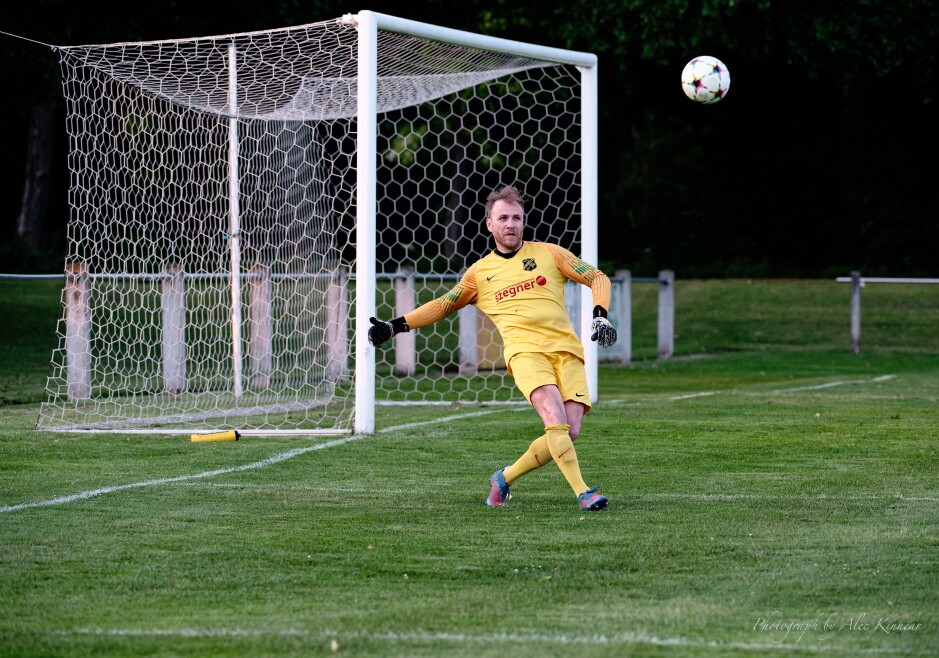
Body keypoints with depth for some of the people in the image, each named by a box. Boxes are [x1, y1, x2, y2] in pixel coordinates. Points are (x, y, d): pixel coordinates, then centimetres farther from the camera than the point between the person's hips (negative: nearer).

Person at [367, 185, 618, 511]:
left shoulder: (548, 253, 16)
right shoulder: (480, 271, 17)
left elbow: (597, 278, 19)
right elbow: (444, 304, 28)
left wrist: (600, 316, 1)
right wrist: (394, 326, 22)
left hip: (566, 349, 1)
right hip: (524, 350, -1)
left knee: (569, 431, -13)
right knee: (555, 418, -28)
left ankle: (505, 478, 7)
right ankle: (583, 491, -27)